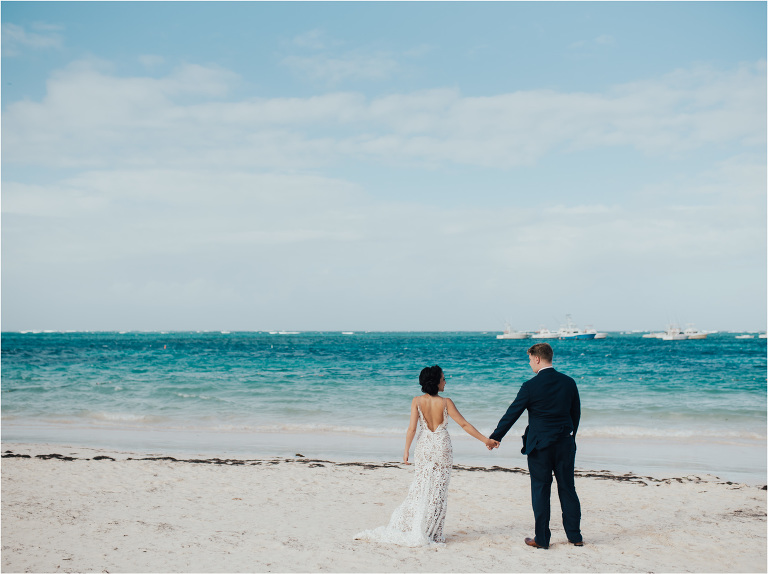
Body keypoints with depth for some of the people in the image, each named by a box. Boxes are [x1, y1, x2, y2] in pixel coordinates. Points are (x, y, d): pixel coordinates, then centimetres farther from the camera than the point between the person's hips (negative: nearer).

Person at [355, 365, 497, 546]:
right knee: (438, 490, 7)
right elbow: (464, 425, -10)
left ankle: (405, 527, 14)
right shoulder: (446, 403, -12)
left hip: (424, 447, 2)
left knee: (420, 488, 13)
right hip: (442, 448, -2)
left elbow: (412, 428, -10)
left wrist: (406, 450, 1)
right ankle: (431, 534, 11)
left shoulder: (417, 401, -8)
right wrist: (485, 440, -3)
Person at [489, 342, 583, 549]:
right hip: (565, 443, 4)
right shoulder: (569, 382, 1)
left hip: (539, 445, -4)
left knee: (540, 491, 5)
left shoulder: (530, 386, -12)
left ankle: (542, 538, 9)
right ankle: (575, 536, 18)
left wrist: (495, 437, 4)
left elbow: (512, 414, -6)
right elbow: (576, 413, 10)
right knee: (567, 489, 12)